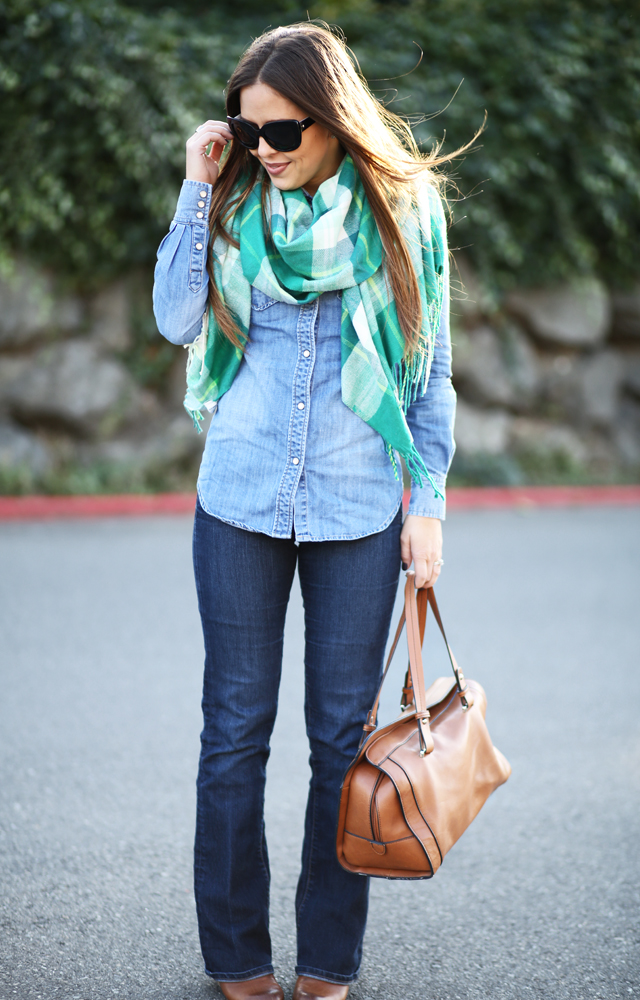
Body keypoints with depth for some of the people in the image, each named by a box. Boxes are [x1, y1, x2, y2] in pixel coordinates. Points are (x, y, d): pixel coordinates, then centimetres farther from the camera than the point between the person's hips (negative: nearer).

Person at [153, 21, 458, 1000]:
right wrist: (199, 188, -9)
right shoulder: (236, 201, 2)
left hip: (358, 510, -1)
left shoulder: (403, 207, -1)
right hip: (241, 500, 1)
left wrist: (430, 500, 0)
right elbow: (178, 321, -8)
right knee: (236, 728, 6)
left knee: (343, 734, 6)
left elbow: (431, 365, 3)